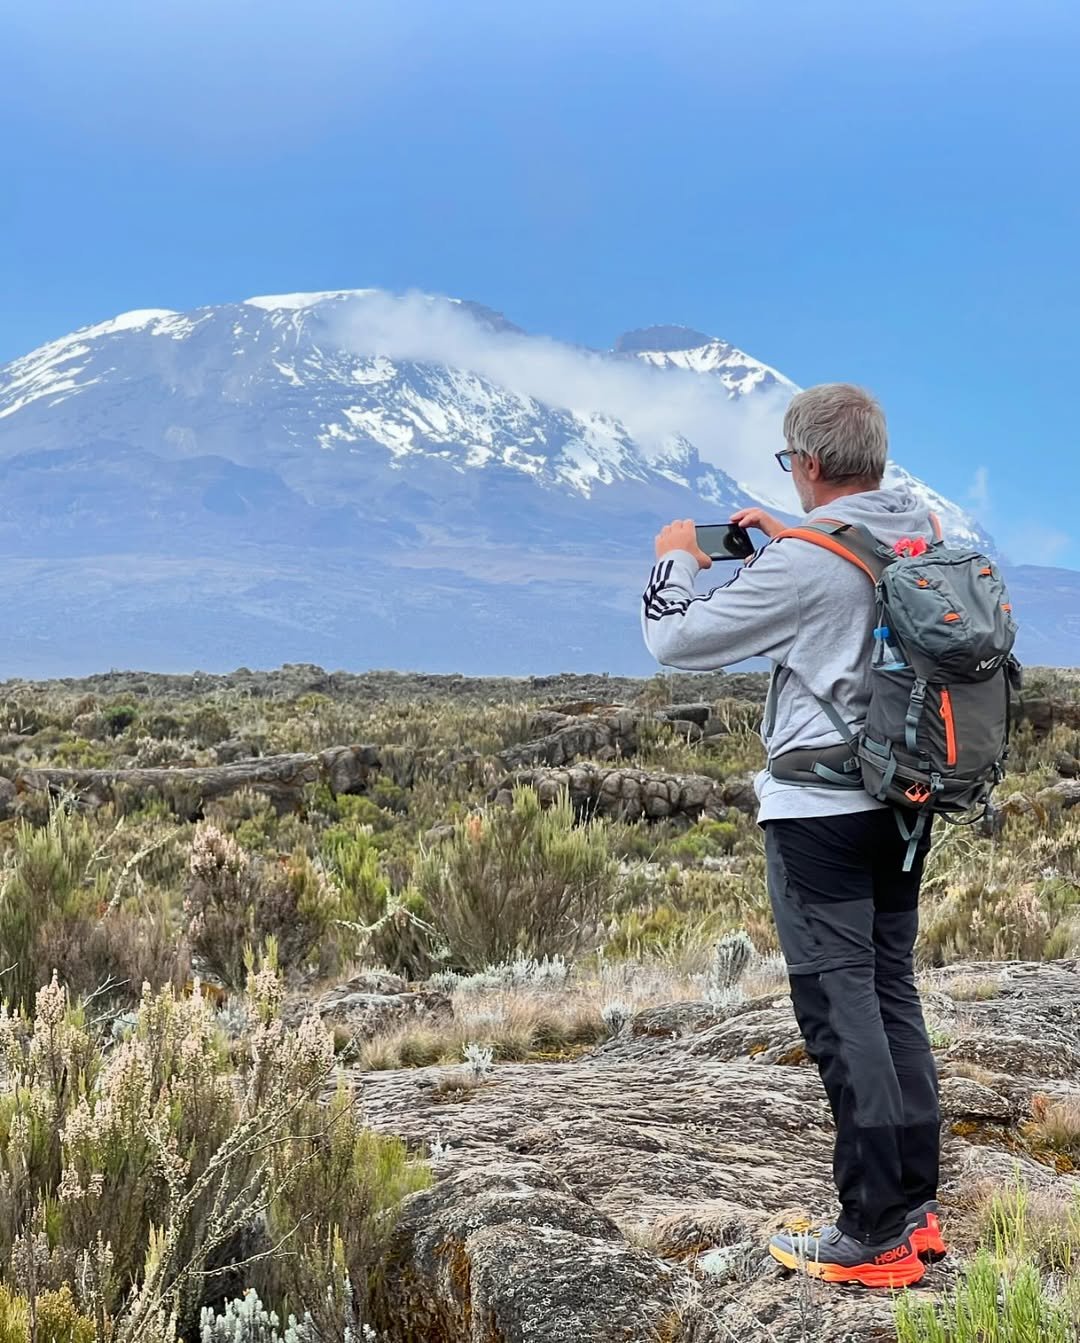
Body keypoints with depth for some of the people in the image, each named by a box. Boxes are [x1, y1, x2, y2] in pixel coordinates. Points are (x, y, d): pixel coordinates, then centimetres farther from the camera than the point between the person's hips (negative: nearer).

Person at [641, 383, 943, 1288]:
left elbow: (678, 640, -10)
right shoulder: (928, 534, 3)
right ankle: (918, 1208, 21)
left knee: (838, 1006, -3)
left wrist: (677, 560, 8)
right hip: (904, 803, 8)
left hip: (821, 812, -8)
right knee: (893, 996, 15)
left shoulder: (803, 563, -20)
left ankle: (877, 1238, 1)